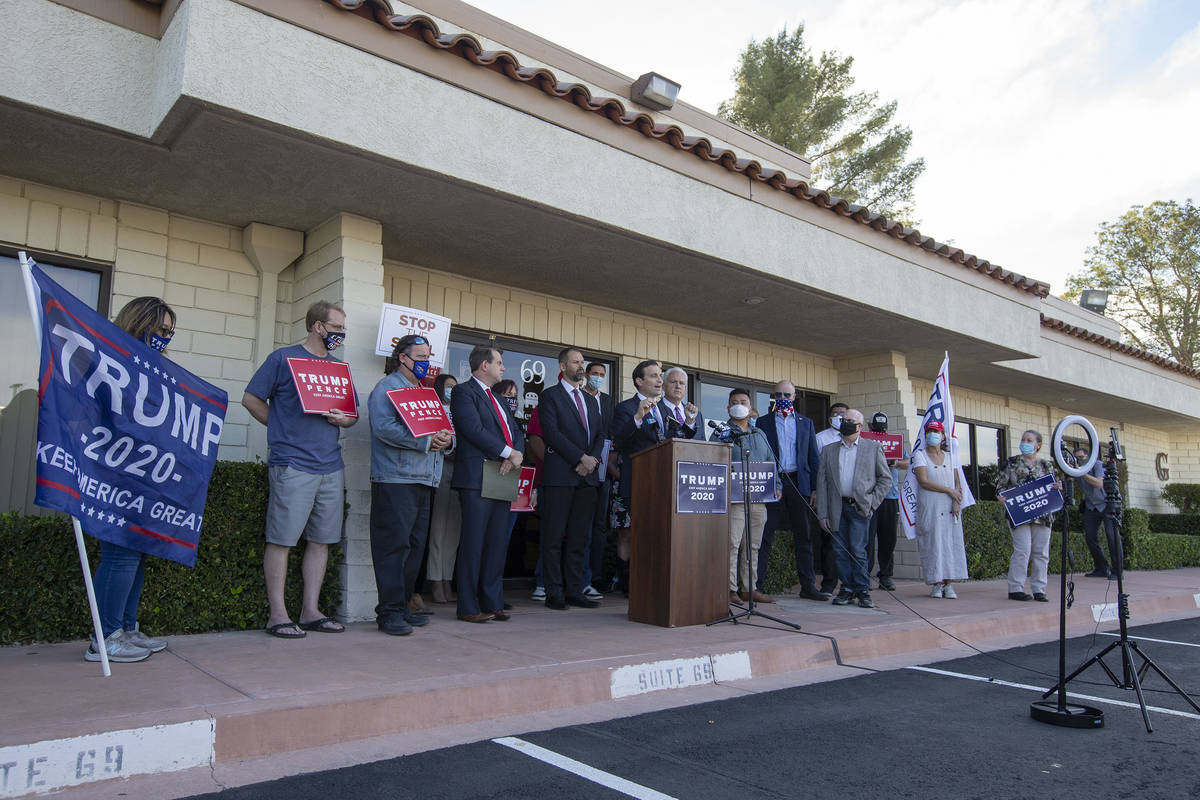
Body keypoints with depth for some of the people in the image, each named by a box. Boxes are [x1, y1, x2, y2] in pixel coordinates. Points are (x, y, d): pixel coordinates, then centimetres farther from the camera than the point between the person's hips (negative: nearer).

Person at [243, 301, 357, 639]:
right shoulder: (284, 358, 1)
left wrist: (345, 419, -1)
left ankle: (310, 611, 15)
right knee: (281, 539, -2)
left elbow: (353, 412, 21)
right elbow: (252, 399, 1)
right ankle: (277, 614, 5)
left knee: (321, 540, 7)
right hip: (292, 466, -6)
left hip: (331, 467, 6)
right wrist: (283, 428, -2)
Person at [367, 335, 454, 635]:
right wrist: (426, 442, -19)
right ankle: (389, 612, -4)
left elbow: (439, 427, 22)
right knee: (394, 546, -8)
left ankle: (403, 607, 18)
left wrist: (446, 438, -2)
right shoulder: (387, 387, -2)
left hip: (423, 481, 9)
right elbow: (384, 427, -17)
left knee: (414, 547, 10)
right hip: (395, 480, -9)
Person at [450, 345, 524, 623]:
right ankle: (468, 608, 3)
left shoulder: (497, 399, 24)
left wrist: (516, 454, -5)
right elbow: (474, 429, -15)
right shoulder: (464, 392, -2)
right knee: (473, 544, -4)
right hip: (477, 478, -8)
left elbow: (516, 432, 17)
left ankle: (493, 603, 15)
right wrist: (509, 452, -13)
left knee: (498, 544, 9)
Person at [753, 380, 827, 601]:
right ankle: (756, 585, 3)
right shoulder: (763, 422, 8)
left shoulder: (806, 423, 14)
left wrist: (816, 488, 2)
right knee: (764, 536, -2)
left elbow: (814, 457, 11)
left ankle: (808, 586, 13)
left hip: (799, 482, 2)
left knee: (804, 537, 6)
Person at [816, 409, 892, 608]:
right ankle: (847, 590, 13)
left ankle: (862, 591, 4)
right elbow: (821, 483, 9)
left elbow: (886, 478, 8)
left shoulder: (873, 448, 7)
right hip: (837, 508, 3)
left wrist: (873, 502, -4)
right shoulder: (829, 450, 12)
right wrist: (823, 513, 2)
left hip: (859, 507, -3)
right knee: (842, 551, 4)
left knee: (858, 551, -7)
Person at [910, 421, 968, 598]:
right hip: (929, 508, -3)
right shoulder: (920, 455, 2)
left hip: (950, 509, 4)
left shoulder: (950, 457, 14)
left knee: (952, 542, -2)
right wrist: (948, 490, -10)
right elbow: (923, 481, -9)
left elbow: (957, 483, 9)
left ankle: (948, 584, 2)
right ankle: (936, 584, 0)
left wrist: (957, 502, -8)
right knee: (933, 544, -5)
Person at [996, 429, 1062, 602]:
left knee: (1041, 552, 3)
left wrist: (1058, 487, -7)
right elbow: (1000, 485, 6)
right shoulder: (1012, 463, 7)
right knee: (1022, 550, -10)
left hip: (1042, 515, 3)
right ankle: (1015, 588, -4)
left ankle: (1039, 589, 11)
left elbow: (1054, 485, 16)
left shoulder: (1046, 465, 14)